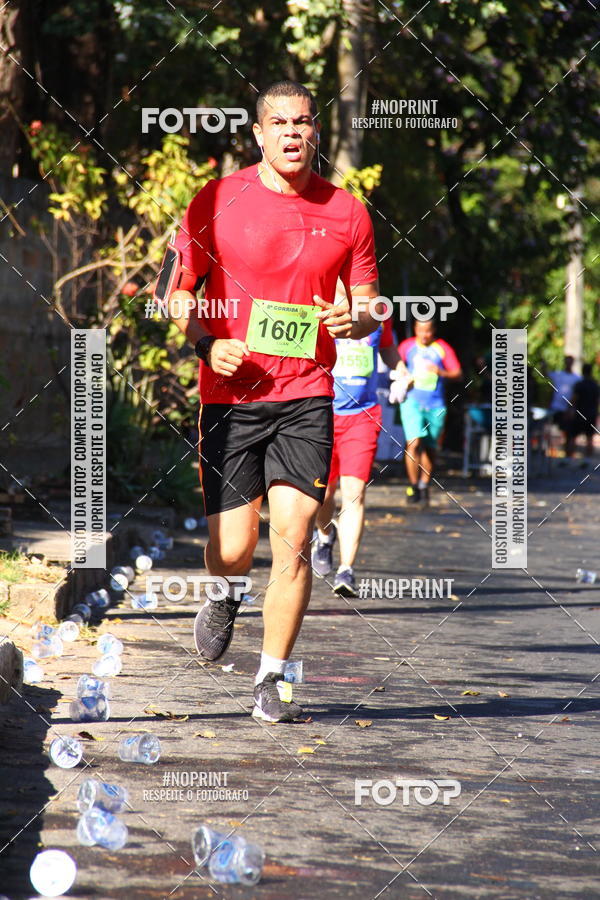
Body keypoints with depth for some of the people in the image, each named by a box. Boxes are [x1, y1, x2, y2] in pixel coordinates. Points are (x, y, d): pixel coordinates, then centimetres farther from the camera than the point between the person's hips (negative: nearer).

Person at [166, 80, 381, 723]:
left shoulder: (347, 213, 6)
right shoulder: (216, 202, 1)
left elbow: (369, 306, 14)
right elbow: (178, 295, 7)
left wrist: (352, 321, -9)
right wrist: (208, 343, -11)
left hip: (306, 395, 1)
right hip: (230, 393, -1)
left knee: (293, 537, -11)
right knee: (233, 550, -3)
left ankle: (272, 678, 1)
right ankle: (225, 598, 34)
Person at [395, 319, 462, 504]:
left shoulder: (443, 348, 4)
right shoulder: (407, 346, 6)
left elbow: (458, 374, 0)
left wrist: (442, 373, -19)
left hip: (435, 405, 1)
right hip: (412, 401, -1)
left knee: (429, 448, 7)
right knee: (414, 442, -18)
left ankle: (424, 486, 22)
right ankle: (413, 484, -8)